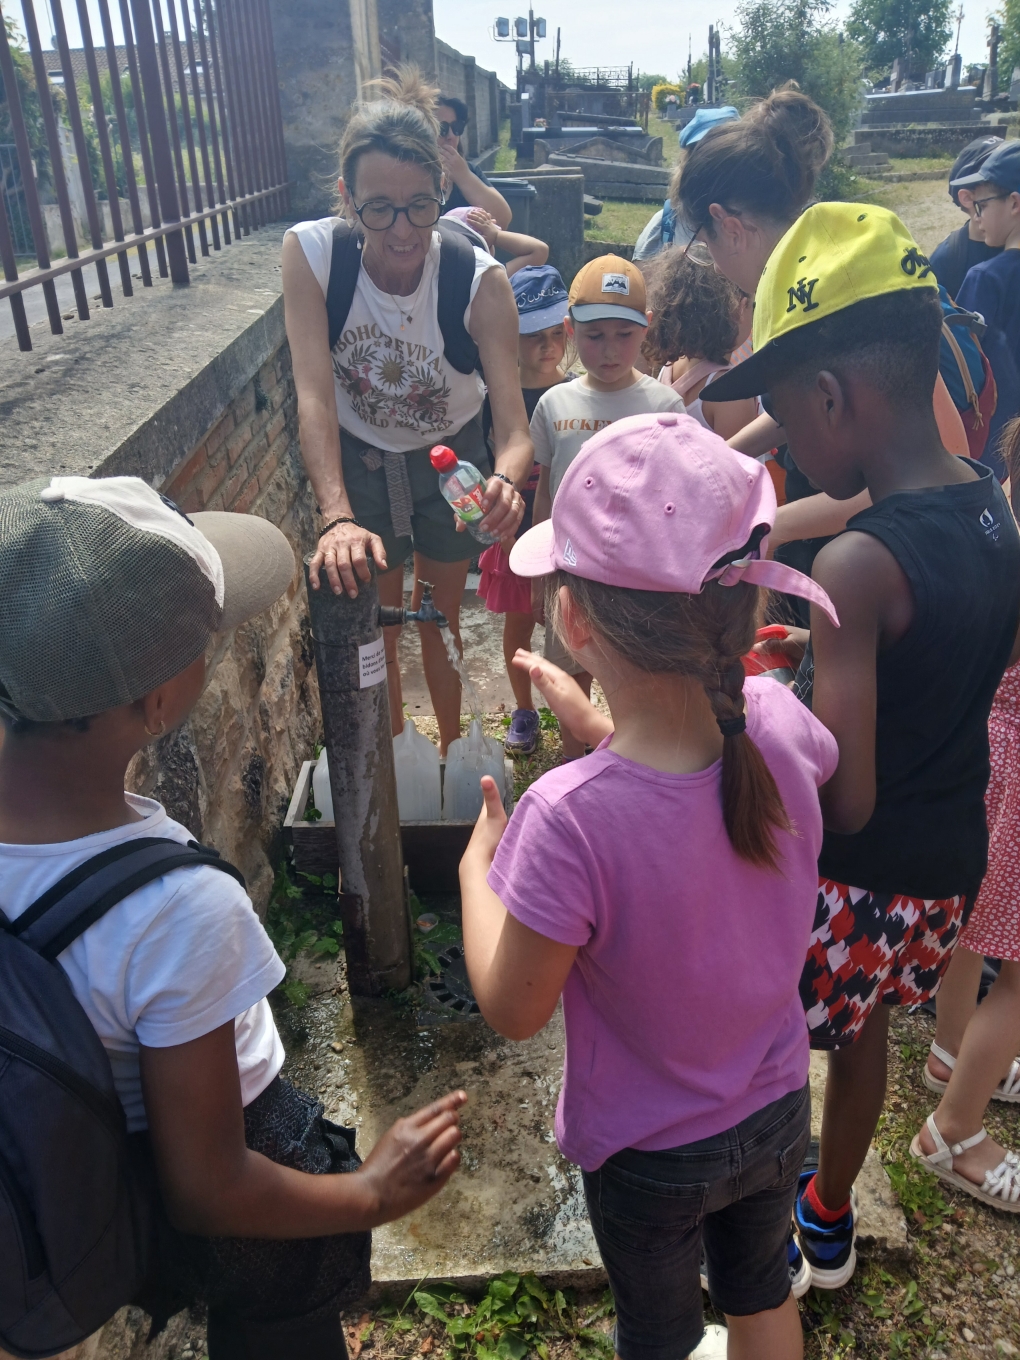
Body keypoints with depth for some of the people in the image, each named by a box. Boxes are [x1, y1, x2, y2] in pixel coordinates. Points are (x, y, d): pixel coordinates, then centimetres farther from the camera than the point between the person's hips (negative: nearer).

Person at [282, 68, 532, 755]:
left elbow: (514, 429, -33)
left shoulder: (481, 280, -28)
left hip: (453, 459, 0)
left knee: (440, 618, 16)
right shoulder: (311, 252, -26)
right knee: (375, 623, 11)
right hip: (357, 460, 1)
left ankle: (453, 750, 41)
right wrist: (336, 517, -47)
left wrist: (506, 482, -57)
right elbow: (314, 396, -33)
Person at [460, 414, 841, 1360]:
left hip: (648, 1154, -4)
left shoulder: (568, 819, -40)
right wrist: (600, 727, 3)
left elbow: (513, 1010, -23)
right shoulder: (776, 723, -25)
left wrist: (476, 865, -8)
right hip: (778, 1115, 4)